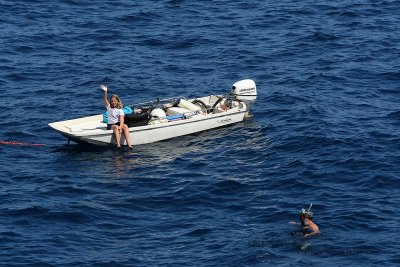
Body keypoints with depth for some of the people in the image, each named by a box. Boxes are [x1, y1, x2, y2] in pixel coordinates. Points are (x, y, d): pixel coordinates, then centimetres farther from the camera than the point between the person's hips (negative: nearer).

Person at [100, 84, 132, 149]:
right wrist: (105, 92, -20)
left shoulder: (120, 110, 7)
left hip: (118, 124, 1)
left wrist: (120, 126, -26)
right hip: (110, 125, -1)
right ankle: (118, 144, -54)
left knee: (125, 126, -31)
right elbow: (105, 100, -4)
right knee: (116, 127, -35)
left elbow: (121, 120, -7)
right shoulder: (109, 108, 11)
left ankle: (129, 144, -45)